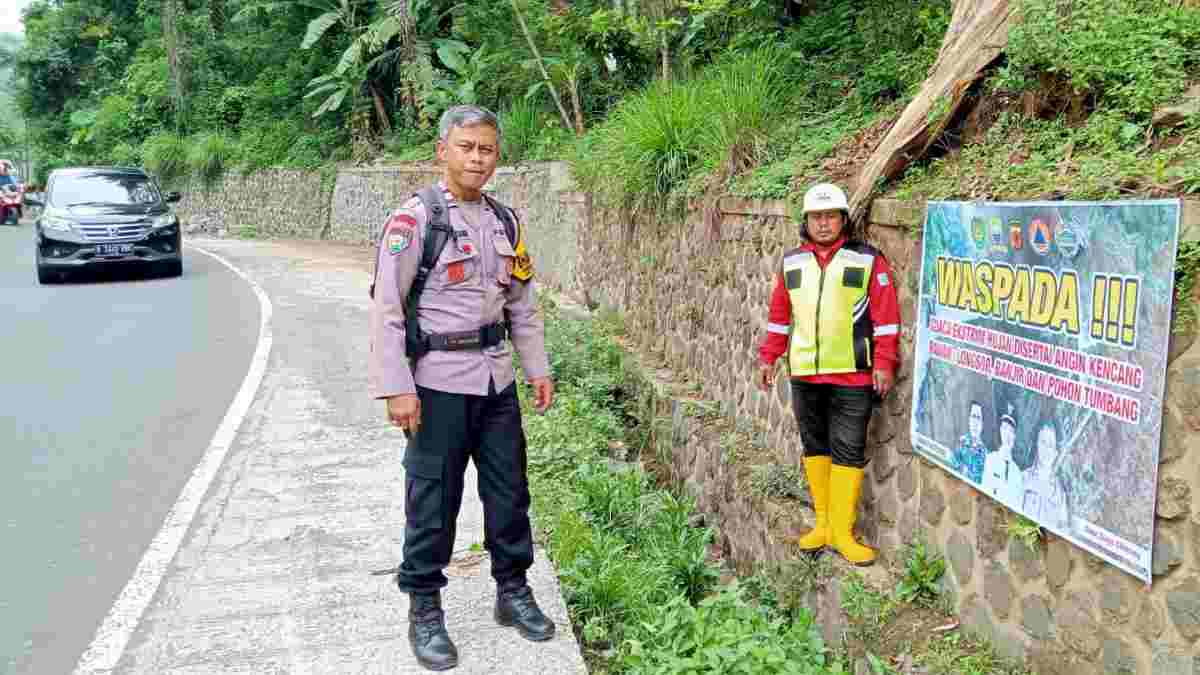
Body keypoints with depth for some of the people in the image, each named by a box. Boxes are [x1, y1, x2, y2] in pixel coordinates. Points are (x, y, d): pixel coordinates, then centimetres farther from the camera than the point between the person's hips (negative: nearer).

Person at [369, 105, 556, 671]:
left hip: (496, 380, 6)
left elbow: (522, 303, 16)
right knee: (432, 500, 3)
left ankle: (513, 591, 31)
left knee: (509, 490, 13)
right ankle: (424, 610, 19)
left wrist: (538, 368, 13)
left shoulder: (505, 221, 10)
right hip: (439, 383, -6)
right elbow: (386, 309, -12)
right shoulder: (414, 219, -10)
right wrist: (396, 388, -17)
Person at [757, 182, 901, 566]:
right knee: (814, 447, 11)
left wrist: (884, 364, -9)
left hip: (852, 375, -4)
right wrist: (768, 358, 12)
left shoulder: (868, 261, -2)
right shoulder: (792, 262, 9)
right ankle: (823, 522, 22)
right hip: (804, 375, 4)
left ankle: (842, 532, 7)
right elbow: (779, 314, 15)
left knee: (848, 450, -1)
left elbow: (886, 316, -4)